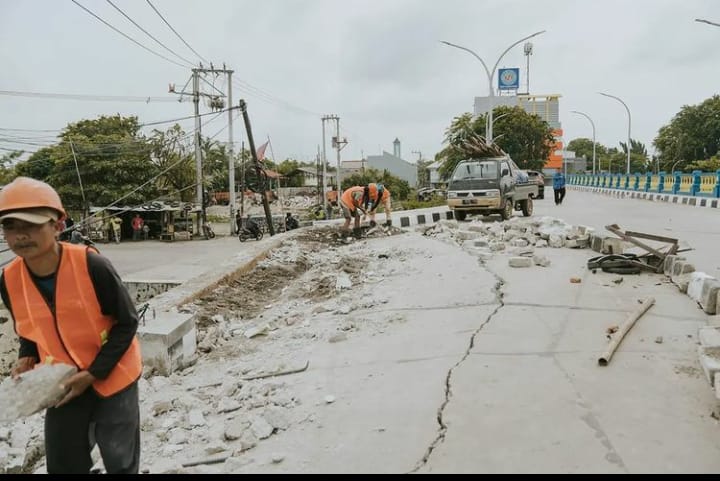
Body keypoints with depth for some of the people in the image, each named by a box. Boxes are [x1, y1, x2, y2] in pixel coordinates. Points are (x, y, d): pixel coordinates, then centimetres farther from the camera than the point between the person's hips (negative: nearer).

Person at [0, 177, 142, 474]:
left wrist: (94, 373, -19)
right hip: (63, 384, 4)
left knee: (120, 463, 11)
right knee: (63, 465, 15)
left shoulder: (91, 265, -27)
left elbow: (126, 323, -16)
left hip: (112, 378, -4)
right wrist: (27, 359, -8)